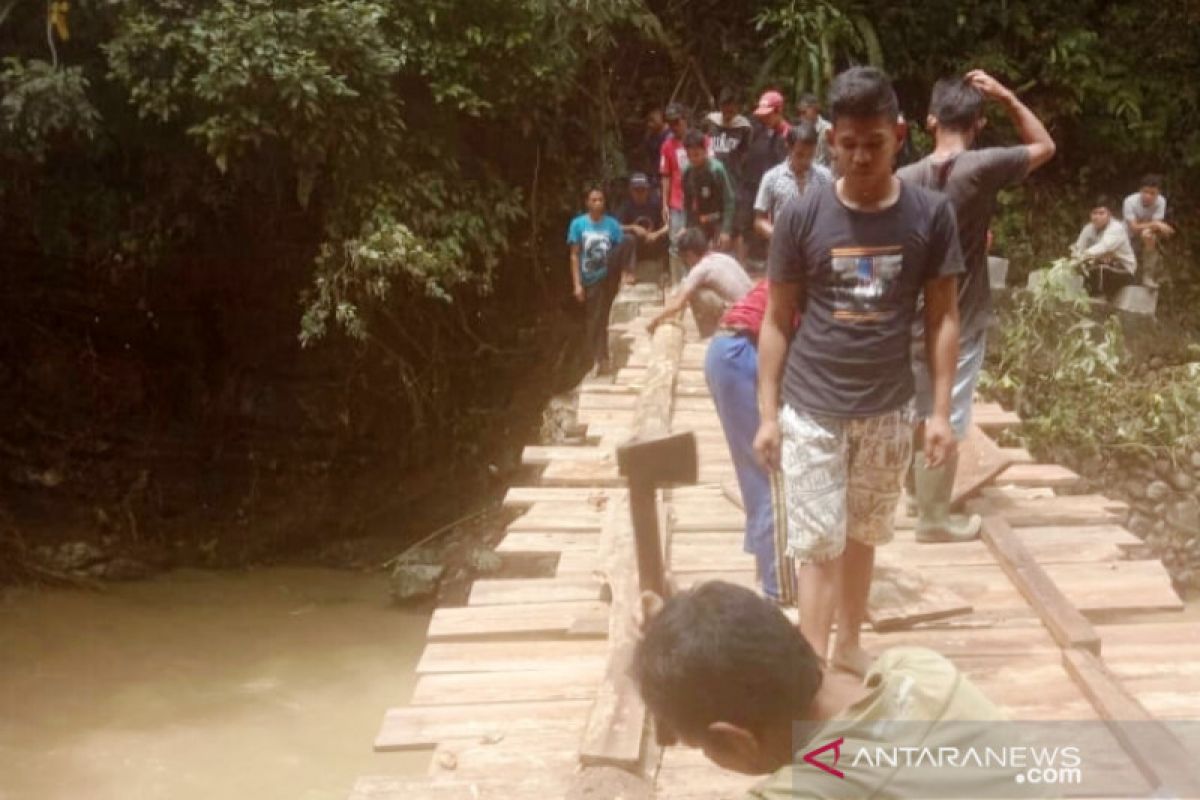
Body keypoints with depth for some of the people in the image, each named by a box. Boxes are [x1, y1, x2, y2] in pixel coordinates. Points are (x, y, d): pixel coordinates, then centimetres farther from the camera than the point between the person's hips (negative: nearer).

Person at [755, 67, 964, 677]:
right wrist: (768, 413, -4)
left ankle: (849, 643, 36)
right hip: (812, 409, -2)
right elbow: (777, 321, -2)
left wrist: (941, 410, -3)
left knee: (863, 534, 17)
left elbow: (943, 317, 1)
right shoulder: (800, 217, -8)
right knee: (819, 543, 0)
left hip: (889, 409, 2)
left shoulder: (931, 215, -5)